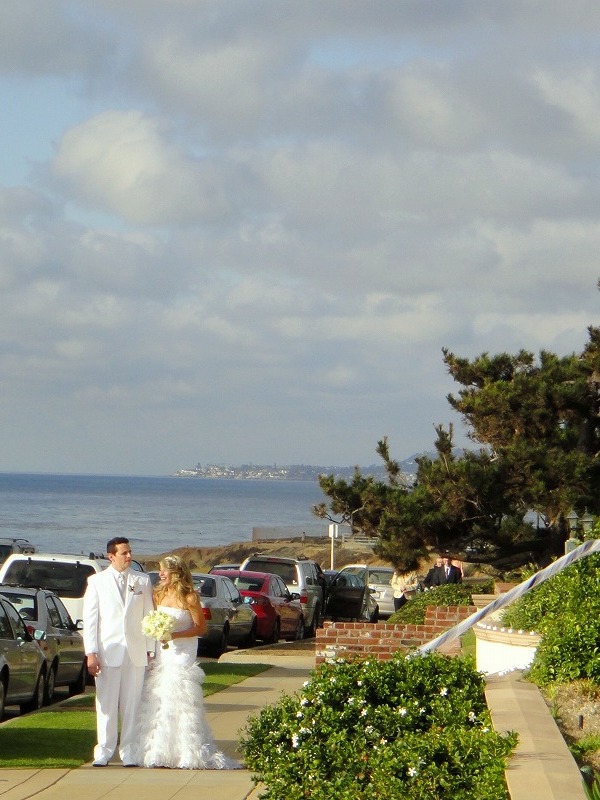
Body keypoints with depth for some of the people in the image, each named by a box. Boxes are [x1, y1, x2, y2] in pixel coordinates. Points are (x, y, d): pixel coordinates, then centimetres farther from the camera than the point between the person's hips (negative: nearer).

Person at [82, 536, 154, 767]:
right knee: (106, 704, 1)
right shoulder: (97, 581, 4)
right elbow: (89, 618, 1)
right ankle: (104, 751, 7)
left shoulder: (143, 581, 9)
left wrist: (150, 650, 4)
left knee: (132, 705, 3)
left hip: (136, 652, 1)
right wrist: (91, 653, -7)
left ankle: (128, 751, 8)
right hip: (108, 651, -1)